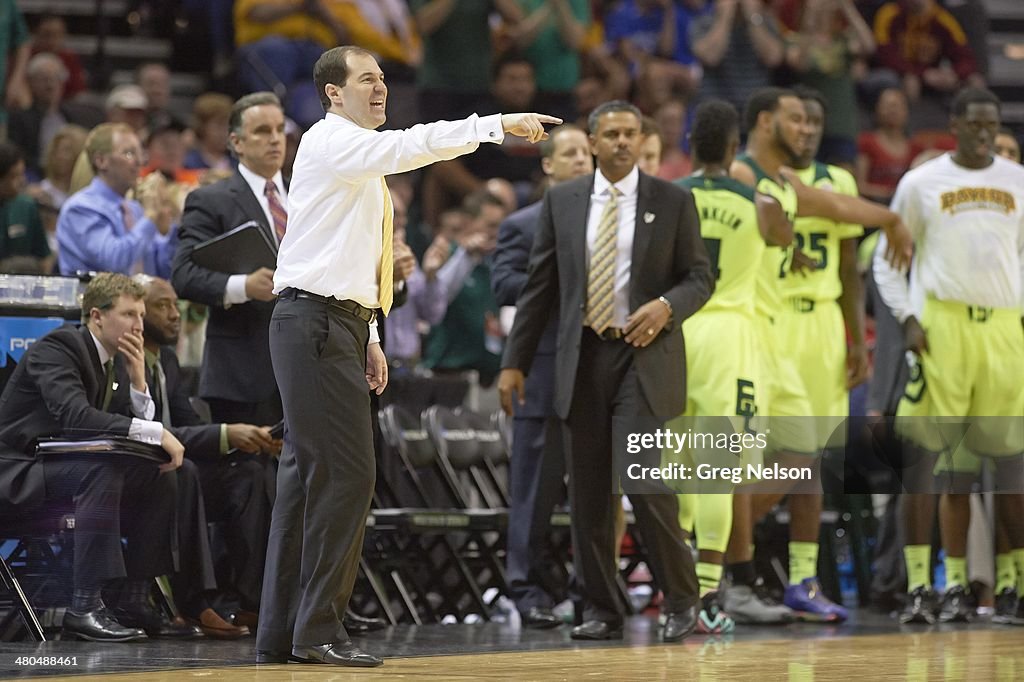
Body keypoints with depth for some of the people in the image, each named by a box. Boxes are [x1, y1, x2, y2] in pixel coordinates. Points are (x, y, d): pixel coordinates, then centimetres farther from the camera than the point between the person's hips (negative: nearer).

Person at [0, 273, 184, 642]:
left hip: (59, 466, 9)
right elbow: (73, 414, -33)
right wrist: (156, 433, -33)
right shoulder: (56, 347, -16)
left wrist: (137, 376, -6)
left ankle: (135, 598, 0)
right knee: (103, 469, -34)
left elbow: (138, 426, 8)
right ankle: (85, 607, -35)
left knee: (159, 479, -1)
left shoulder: (107, 360, 12)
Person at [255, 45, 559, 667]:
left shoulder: (361, 157, 21)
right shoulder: (332, 141, -9)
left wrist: (369, 336, 20)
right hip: (316, 322, -10)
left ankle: (281, 635, 12)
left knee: (308, 476, 9)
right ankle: (319, 630, -9)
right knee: (346, 474, -12)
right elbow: (411, 146, -26)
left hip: (340, 324, 10)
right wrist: (498, 125, -30)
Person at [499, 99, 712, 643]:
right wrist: (514, 362, 7)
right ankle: (601, 611, 12)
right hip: (583, 358, 3)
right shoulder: (562, 201, 9)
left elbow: (700, 277, 5)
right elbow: (540, 286, 10)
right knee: (588, 493, 3)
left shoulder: (672, 201, 3)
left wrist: (667, 306, -16)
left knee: (647, 483, -13)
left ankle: (681, 601, 1)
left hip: (646, 357, -3)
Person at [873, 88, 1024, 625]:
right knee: (923, 453, -7)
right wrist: (907, 318, -5)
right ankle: (919, 586, -7)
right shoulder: (921, 183, 4)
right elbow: (886, 260, 8)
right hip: (940, 323, -2)